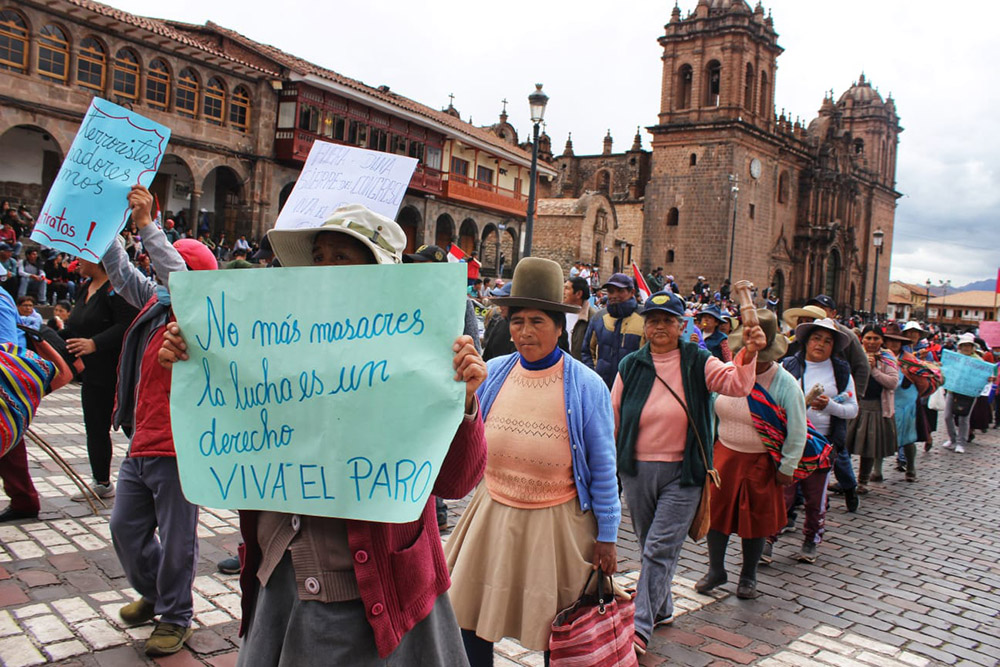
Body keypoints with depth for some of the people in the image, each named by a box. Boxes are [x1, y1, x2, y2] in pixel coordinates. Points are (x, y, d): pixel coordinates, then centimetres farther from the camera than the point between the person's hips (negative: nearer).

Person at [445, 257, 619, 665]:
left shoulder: (587, 386, -10)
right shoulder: (492, 373, -3)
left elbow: (603, 468, -4)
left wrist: (606, 537, -3)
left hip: (556, 524, -3)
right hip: (493, 517, 3)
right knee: (471, 620, 10)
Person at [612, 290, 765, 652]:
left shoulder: (698, 362, -3)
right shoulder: (630, 366, 2)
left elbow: (736, 384, -16)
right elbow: (613, 416, 6)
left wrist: (748, 354, -34)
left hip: (682, 472, -3)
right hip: (637, 470, 3)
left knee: (660, 548, -6)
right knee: (650, 545, 16)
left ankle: (640, 626, 0)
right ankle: (662, 608, 37)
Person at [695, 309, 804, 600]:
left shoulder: (786, 384, -13)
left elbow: (797, 432, -7)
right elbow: (710, 410, 9)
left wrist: (786, 468, -6)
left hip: (761, 463, -3)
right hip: (724, 456, 3)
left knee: (757, 520, 9)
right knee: (716, 511, 6)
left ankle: (748, 576, 28)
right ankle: (716, 570, 25)